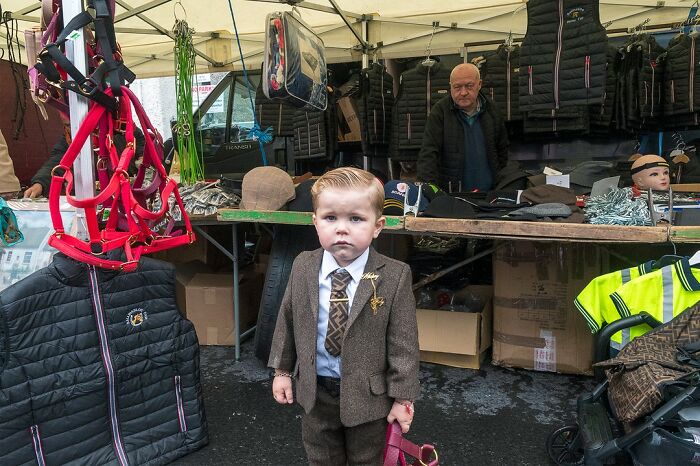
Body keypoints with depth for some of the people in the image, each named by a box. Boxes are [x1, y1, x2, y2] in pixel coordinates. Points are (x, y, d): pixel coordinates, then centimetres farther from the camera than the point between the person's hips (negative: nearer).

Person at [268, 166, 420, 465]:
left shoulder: (395, 276, -20)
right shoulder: (302, 267, -9)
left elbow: (403, 341, -15)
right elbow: (287, 321, 2)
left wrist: (402, 397, -11)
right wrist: (282, 370, 6)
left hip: (368, 394, -2)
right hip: (315, 389, 3)